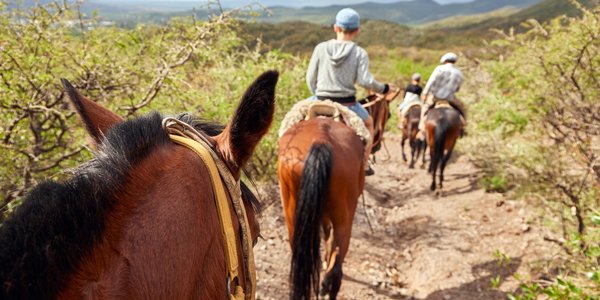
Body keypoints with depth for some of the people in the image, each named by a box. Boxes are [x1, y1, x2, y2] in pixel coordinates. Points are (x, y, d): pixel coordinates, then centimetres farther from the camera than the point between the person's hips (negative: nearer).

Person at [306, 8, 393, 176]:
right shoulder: (359, 53, -5)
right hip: (347, 104, 0)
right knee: (368, 124, 29)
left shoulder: (321, 48, 0)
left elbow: (310, 78, 2)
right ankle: (364, 165, 33)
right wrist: (382, 89, 4)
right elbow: (365, 81, -14)